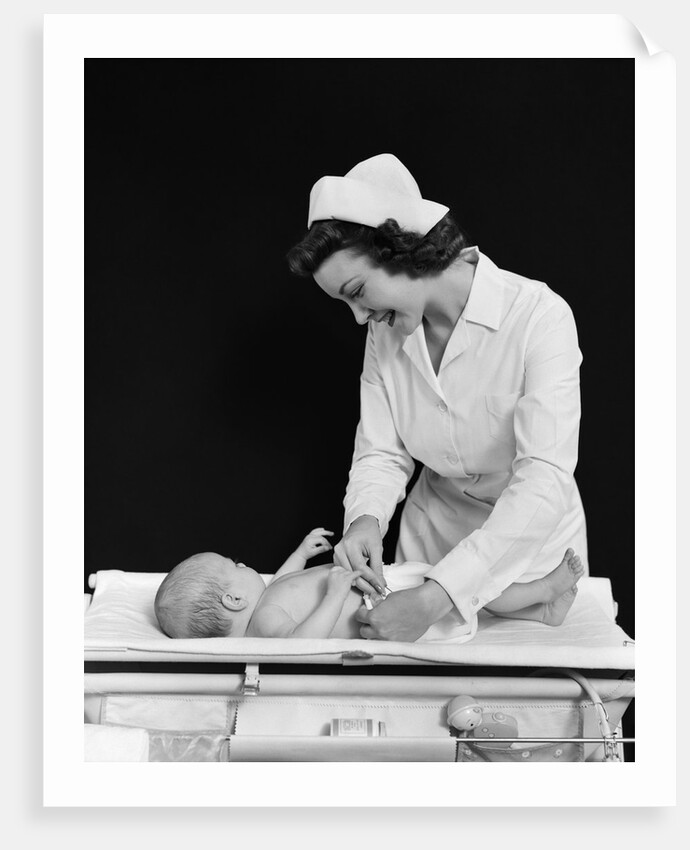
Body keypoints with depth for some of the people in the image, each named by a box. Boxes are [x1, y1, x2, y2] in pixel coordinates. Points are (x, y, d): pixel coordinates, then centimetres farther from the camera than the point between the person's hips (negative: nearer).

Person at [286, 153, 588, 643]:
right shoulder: (385, 332, -8)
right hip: (431, 537, 4)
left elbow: (545, 480, -35)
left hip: (529, 545, -4)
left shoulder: (537, 316, -27)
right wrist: (366, 519, -29)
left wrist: (436, 598, -42)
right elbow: (381, 453, -5)